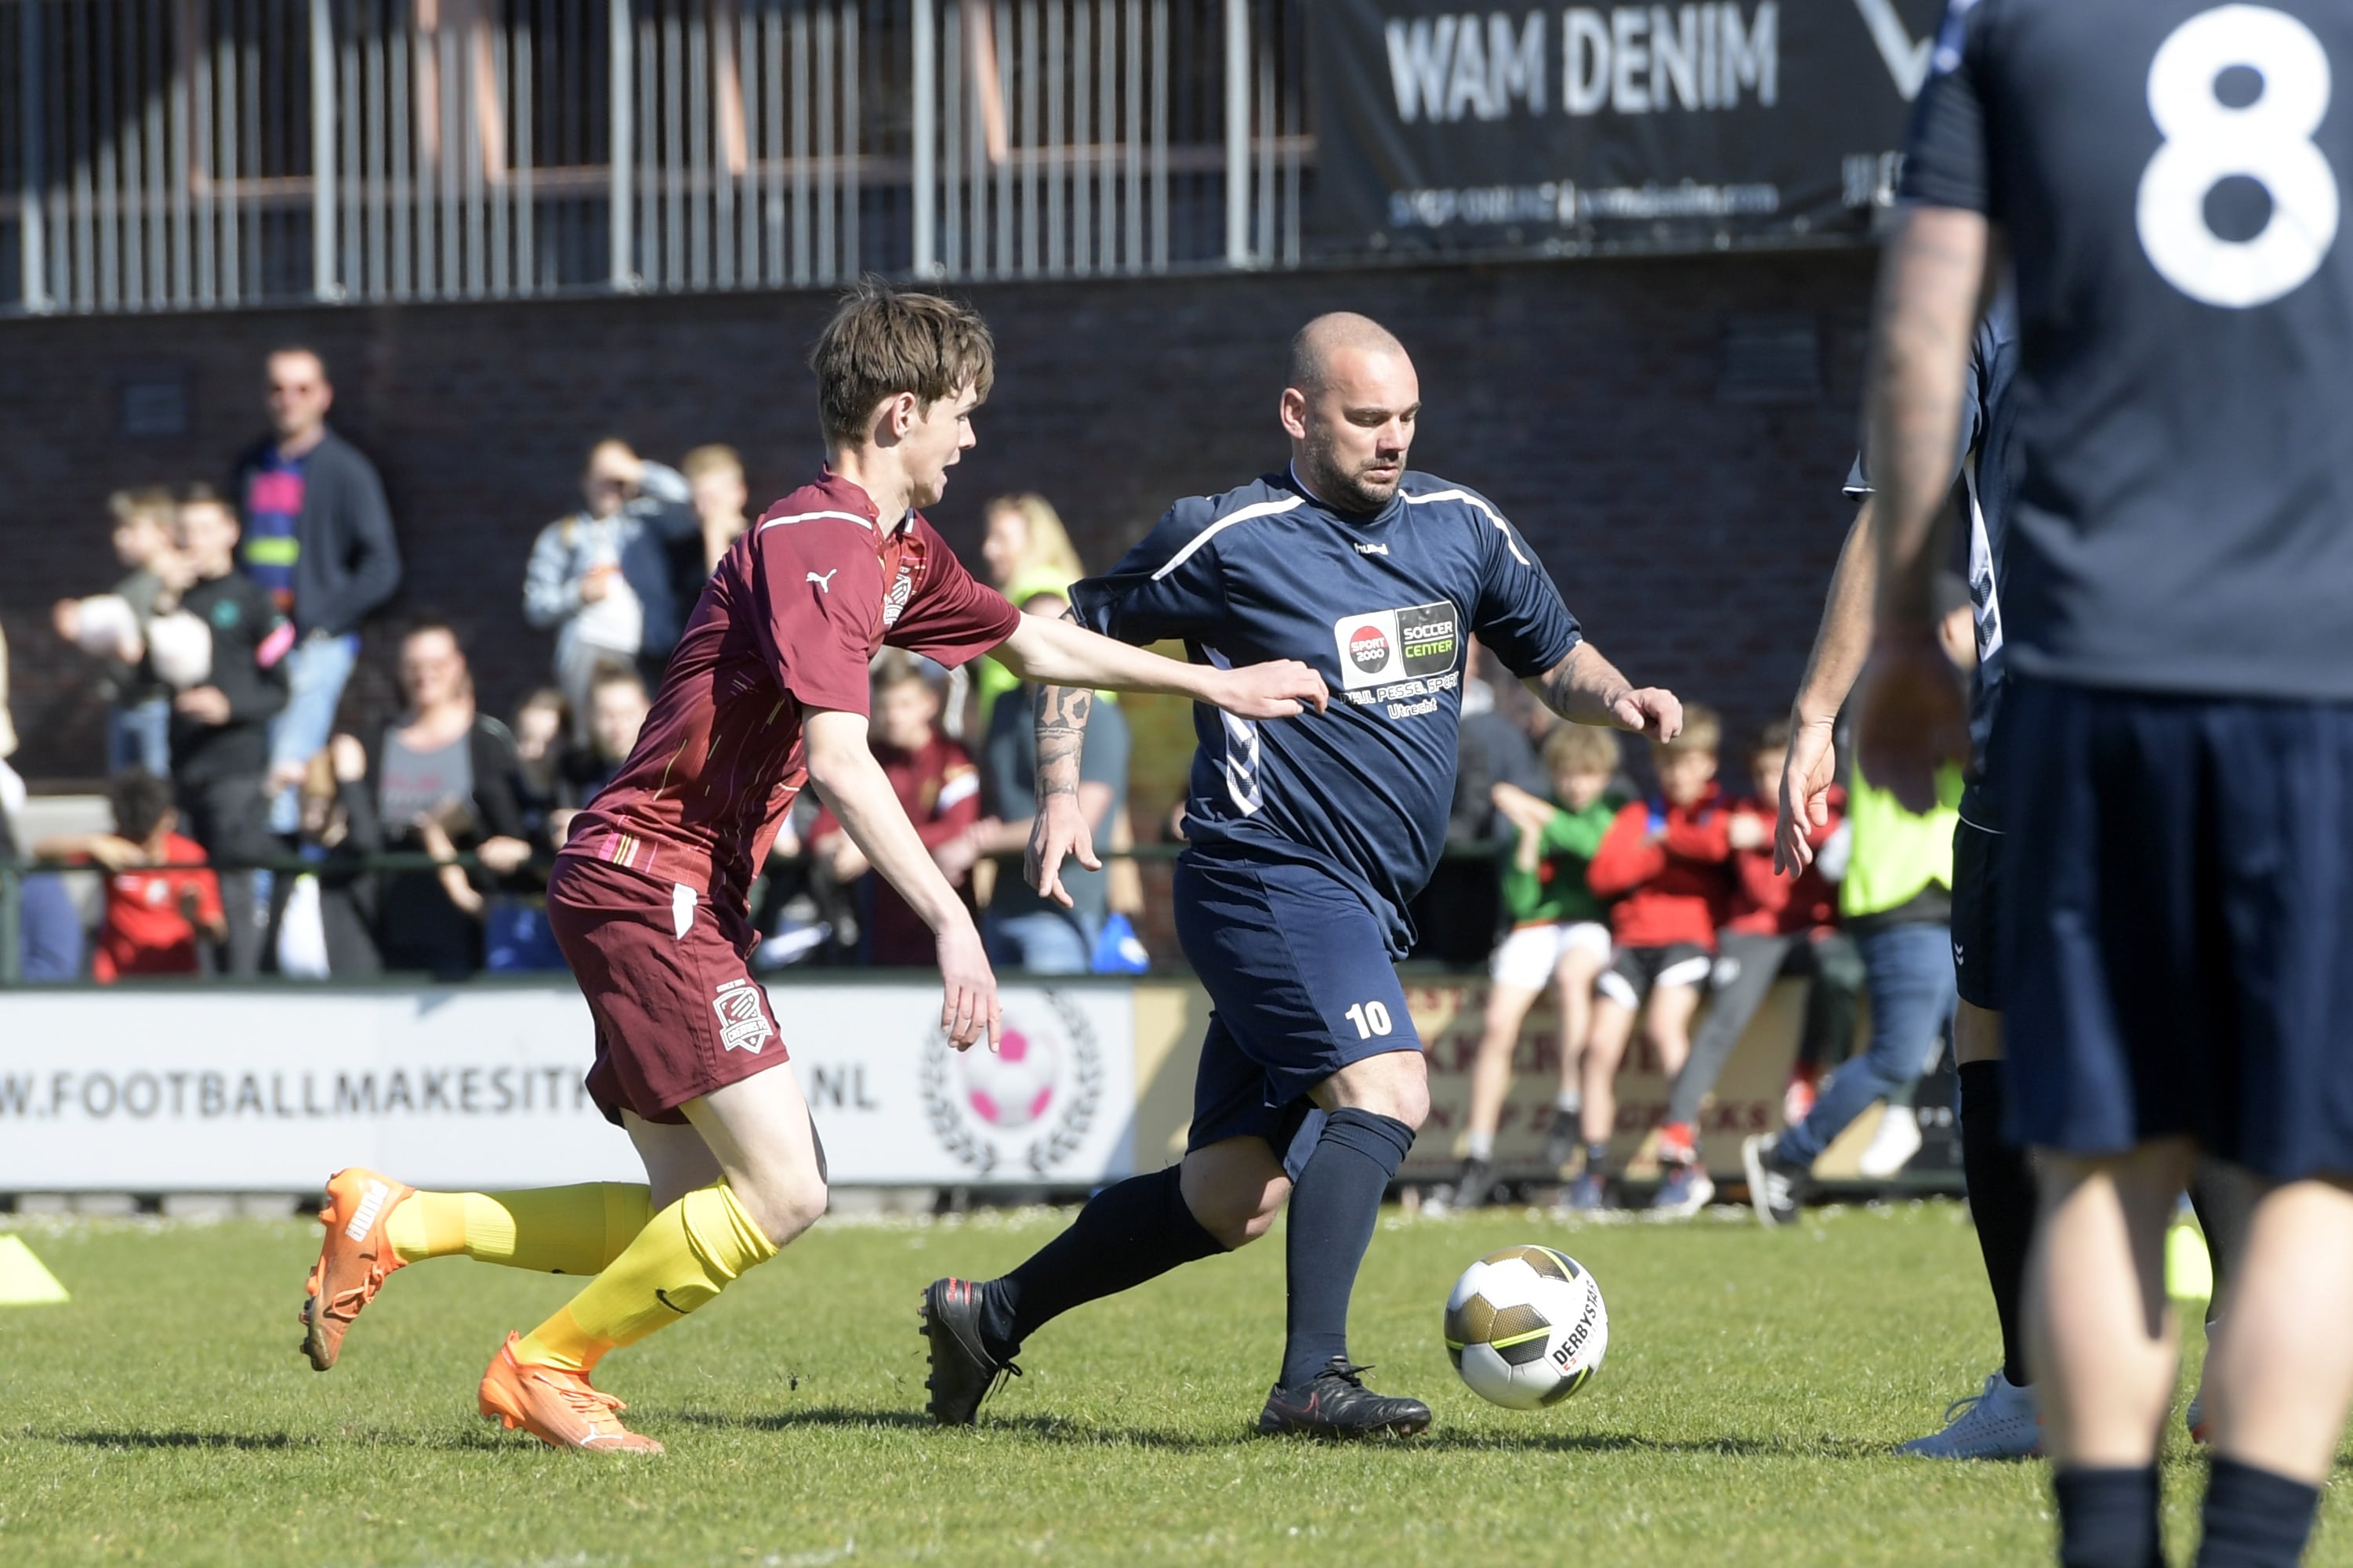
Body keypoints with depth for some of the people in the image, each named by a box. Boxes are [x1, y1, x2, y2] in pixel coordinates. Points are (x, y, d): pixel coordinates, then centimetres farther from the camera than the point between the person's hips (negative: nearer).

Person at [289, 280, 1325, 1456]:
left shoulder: (897, 552, 16)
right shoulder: (818, 540, -16)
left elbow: (1036, 643, 32)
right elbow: (836, 759, -25)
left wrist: (1216, 684, 32)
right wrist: (949, 920, -28)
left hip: (680, 896, 10)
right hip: (647, 877, -10)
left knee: (699, 1218, 10)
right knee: (780, 1192, -13)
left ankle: (392, 1222, 13)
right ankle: (546, 1367, 0)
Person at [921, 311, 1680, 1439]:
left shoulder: (1462, 526, 10)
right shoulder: (1228, 541, -6)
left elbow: (1551, 655, 21)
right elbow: (1077, 632, 6)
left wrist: (1618, 699, -1)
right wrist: (1060, 794, -3)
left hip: (1365, 910, 7)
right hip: (1270, 878, -7)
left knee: (1231, 1200, 8)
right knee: (1386, 1091, -28)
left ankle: (991, 1316, 22)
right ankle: (1312, 1379, -31)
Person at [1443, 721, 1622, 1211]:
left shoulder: (1615, 816, 9)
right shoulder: (1532, 821, 13)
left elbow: (1595, 844, -15)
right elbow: (1520, 901, 5)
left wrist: (1537, 813, -16)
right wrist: (1529, 839, -8)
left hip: (1591, 923, -2)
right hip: (1534, 927, 2)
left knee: (1571, 973, -38)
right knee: (1498, 1024, -19)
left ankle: (1570, 1106, -31)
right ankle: (1478, 1157, -14)